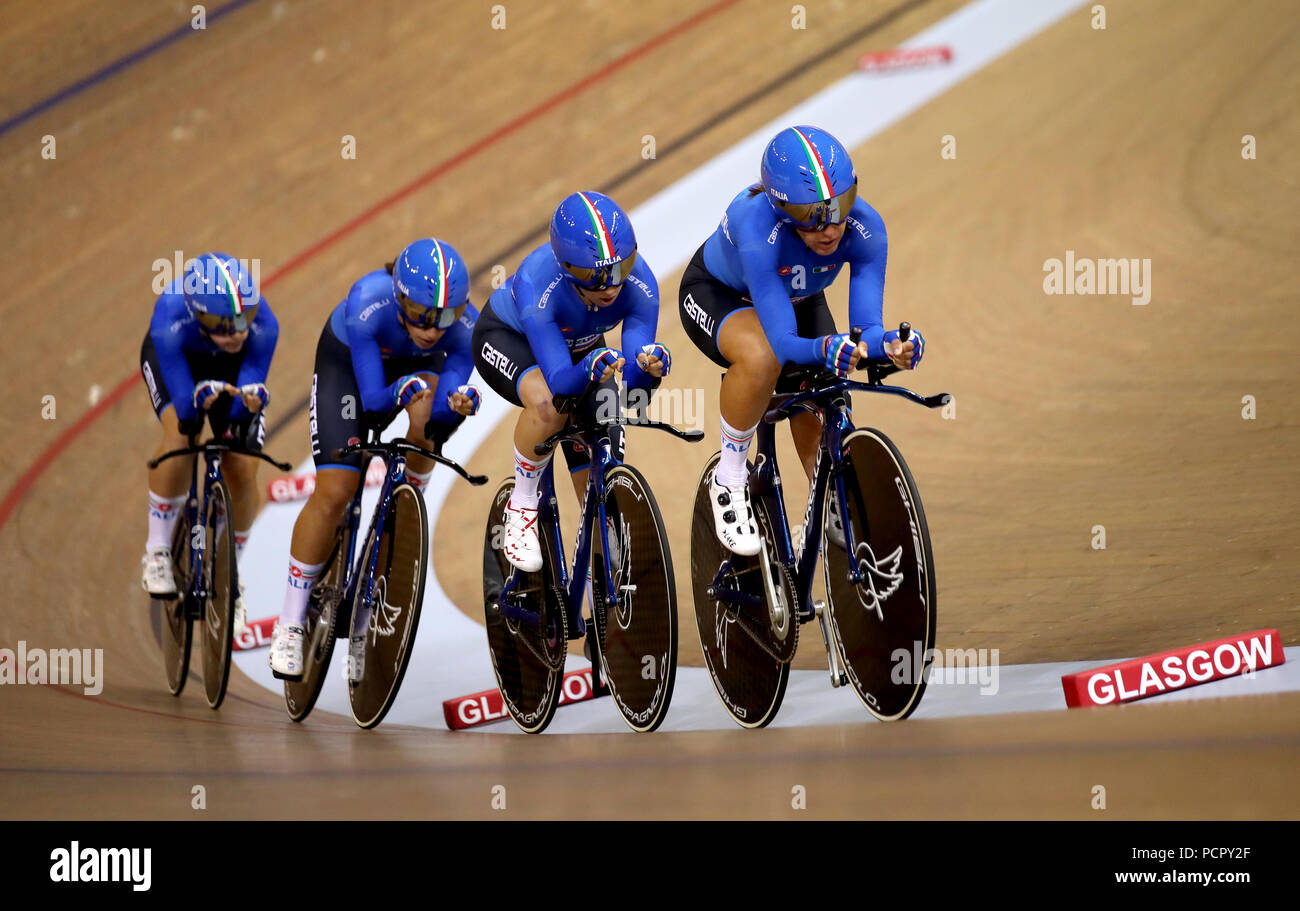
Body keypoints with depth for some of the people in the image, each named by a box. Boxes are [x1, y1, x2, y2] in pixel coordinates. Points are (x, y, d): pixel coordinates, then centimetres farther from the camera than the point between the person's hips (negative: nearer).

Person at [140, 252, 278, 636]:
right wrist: (202, 398, -63)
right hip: (174, 359, -2)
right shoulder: (171, 320, -42)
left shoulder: (263, 325, -38)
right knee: (181, 433, -31)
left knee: (243, 471, -11)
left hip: (232, 366, 2)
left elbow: (253, 389, -32)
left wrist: (250, 400, -55)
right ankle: (157, 550, -13)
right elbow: (183, 403, -40)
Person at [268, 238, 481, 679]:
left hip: (417, 364, 2)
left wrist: (459, 402, -49)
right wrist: (408, 388, -53)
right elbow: (373, 397, -35)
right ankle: (290, 624, -1)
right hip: (347, 361, -2)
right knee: (335, 492, -14)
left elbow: (441, 406, -28)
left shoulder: (465, 324, -33)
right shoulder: (369, 301, -40)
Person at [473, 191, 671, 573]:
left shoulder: (639, 283, -32)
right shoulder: (537, 283, -42)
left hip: (580, 349, 4)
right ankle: (522, 506, -14)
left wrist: (649, 364, -53)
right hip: (506, 338, -4)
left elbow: (631, 381, -31)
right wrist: (590, 370, -64)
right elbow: (559, 380, -43)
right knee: (548, 405, -39)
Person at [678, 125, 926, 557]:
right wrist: (827, 348, -64)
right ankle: (729, 480, -14)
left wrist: (890, 344, -54)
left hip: (798, 299, 5)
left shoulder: (865, 228, -32)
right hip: (716, 295, -5)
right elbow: (783, 341, -44)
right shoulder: (759, 226, -43)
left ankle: (833, 515, 27)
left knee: (821, 422, -3)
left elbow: (865, 326, -32)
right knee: (762, 357, -36)